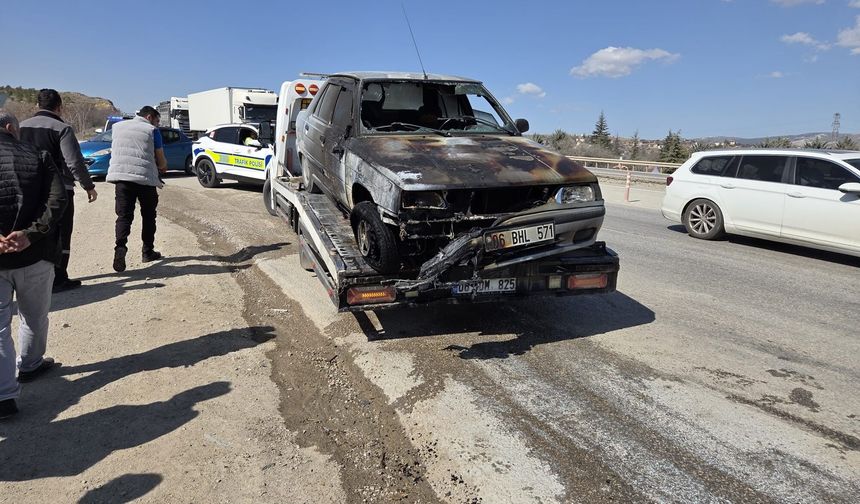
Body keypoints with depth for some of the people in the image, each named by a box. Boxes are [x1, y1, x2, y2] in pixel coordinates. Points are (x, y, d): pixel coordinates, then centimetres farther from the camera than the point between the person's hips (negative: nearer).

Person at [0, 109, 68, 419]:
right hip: (34, 255, 0)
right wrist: (31, 235, -15)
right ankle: (30, 365, 39)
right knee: (34, 316, 20)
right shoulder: (37, 158, 1)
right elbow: (57, 199, -12)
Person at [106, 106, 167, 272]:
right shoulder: (152, 130, 3)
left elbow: (114, 151, 23)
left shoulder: (118, 126, 16)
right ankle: (148, 251, 19)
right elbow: (161, 161, 2)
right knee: (148, 215, 13)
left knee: (124, 215, 2)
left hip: (121, 176, 3)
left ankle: (120, 248, -20)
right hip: (146, 178, -3)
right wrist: (163, 167, 27)